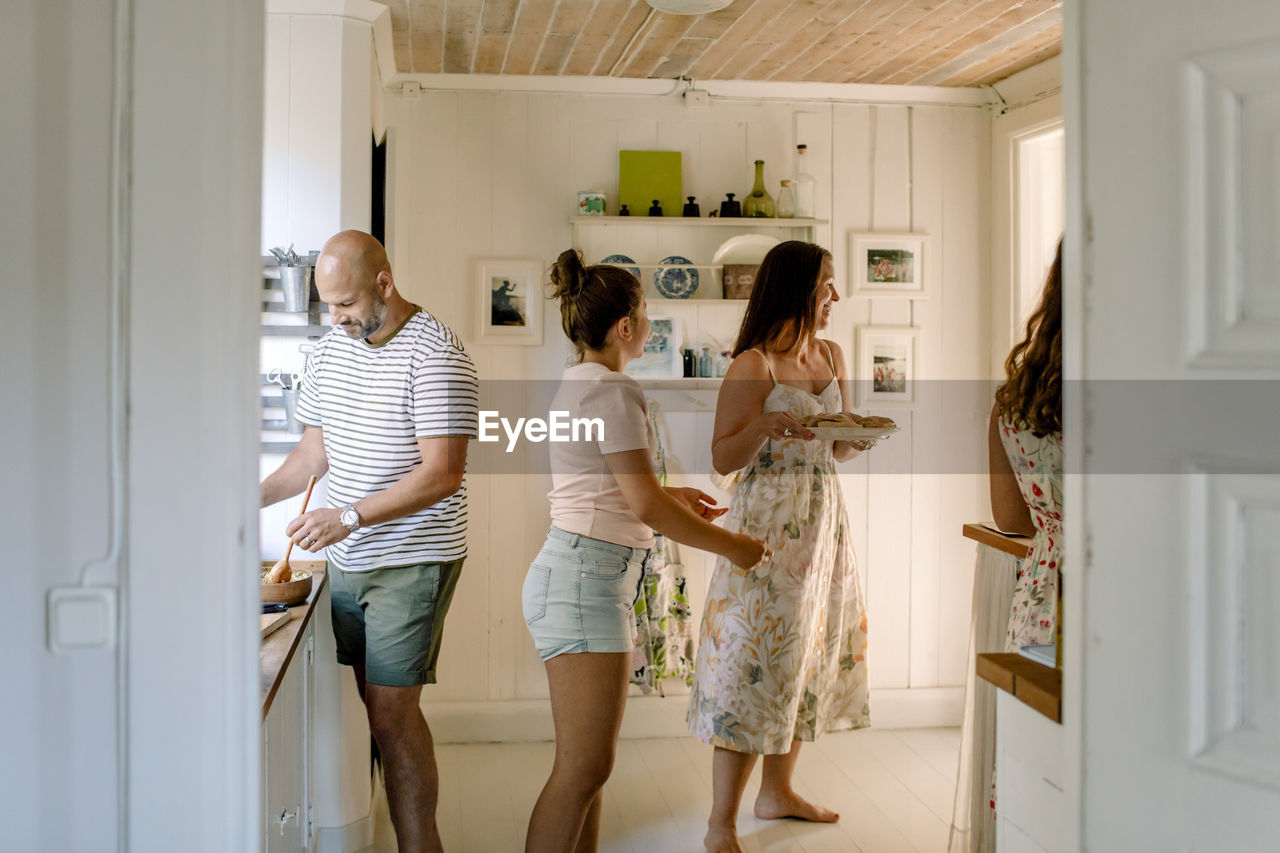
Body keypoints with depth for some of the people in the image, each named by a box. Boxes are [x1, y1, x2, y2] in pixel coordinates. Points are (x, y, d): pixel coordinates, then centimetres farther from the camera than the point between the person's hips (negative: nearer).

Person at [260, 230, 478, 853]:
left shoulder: (434, 353, -15)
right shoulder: (330, 348, 10)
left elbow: (442, 474, -20)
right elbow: (313, 452, 17)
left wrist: (348, 515, -24)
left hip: (412, 561, -7)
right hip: (344, 560, 7)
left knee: (390, 712, -4)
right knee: (367, 703, 11)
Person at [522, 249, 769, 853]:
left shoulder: (576, 385, 16)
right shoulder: (615, 391, -14)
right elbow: (645, 504, -17)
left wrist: (666, 496, 23)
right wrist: (732, 547, -7)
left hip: (578, 572, 11)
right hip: (586, 578, -11)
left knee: (587, 761, 15)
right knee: (583, 768, -7)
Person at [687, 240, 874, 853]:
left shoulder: (831, 356, 13)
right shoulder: (754, 365, -10)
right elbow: (723, 458, -12)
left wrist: (862, 436, -2)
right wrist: (764, 424, -29)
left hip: (824, 516, 8)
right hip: (768, 520, -8)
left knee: (809, 650, 14)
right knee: (757, 661, -7)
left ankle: (777, 790, 31)